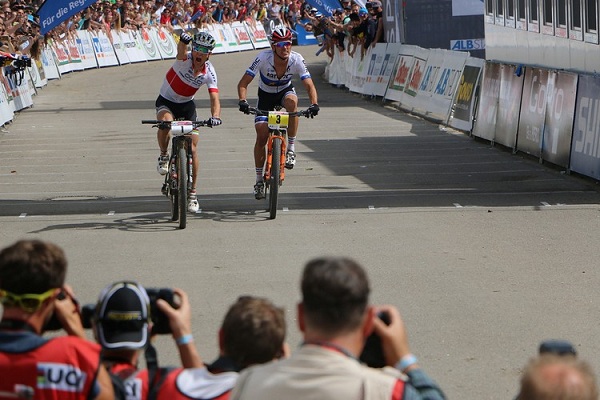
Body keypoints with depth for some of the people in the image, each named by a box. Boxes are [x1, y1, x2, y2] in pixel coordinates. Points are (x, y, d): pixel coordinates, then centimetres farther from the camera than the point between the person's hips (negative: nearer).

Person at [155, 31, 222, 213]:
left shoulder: (209, 73, -17)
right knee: (165, 122, -38)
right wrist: (183, 39, -75)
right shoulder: (185, 60, -25)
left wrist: (215, 116, -47)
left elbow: (214, 99, -26)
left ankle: (192, 193, 9)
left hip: (187, 105, 3)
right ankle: (164, 156, -9)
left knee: (192, 149, -4)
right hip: (166, 102, -3)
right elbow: (181, 50, -50)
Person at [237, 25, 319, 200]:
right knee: (262, 136, -10)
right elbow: (243, 83, -30)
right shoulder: (263, 58, -30)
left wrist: (314, 104, -48)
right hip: (266, 95, 0)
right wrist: (243, 101, -48)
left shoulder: (297, 60, -27)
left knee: (292, 101, -37)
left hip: (285, 91, 0)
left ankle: (291, 149, -23)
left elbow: (309, 85, -29)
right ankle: (259, 180, 7)